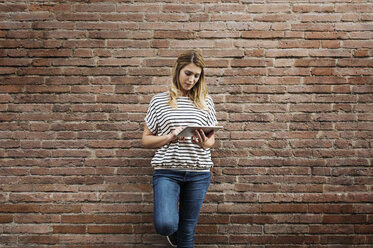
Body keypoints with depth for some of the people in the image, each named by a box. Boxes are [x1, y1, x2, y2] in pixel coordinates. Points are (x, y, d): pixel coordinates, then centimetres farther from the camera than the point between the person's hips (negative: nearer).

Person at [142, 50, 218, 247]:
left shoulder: (205, 101, 8)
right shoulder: (159, 101, 3)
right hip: (167, 171, -2)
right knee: (165, 224, -19)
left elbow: (212, 139, 14)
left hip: (198, 173, 2)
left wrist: (205, 143, -10)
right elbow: (146, 140, 4)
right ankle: (172, 220, 16)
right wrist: (170, 137, -13)